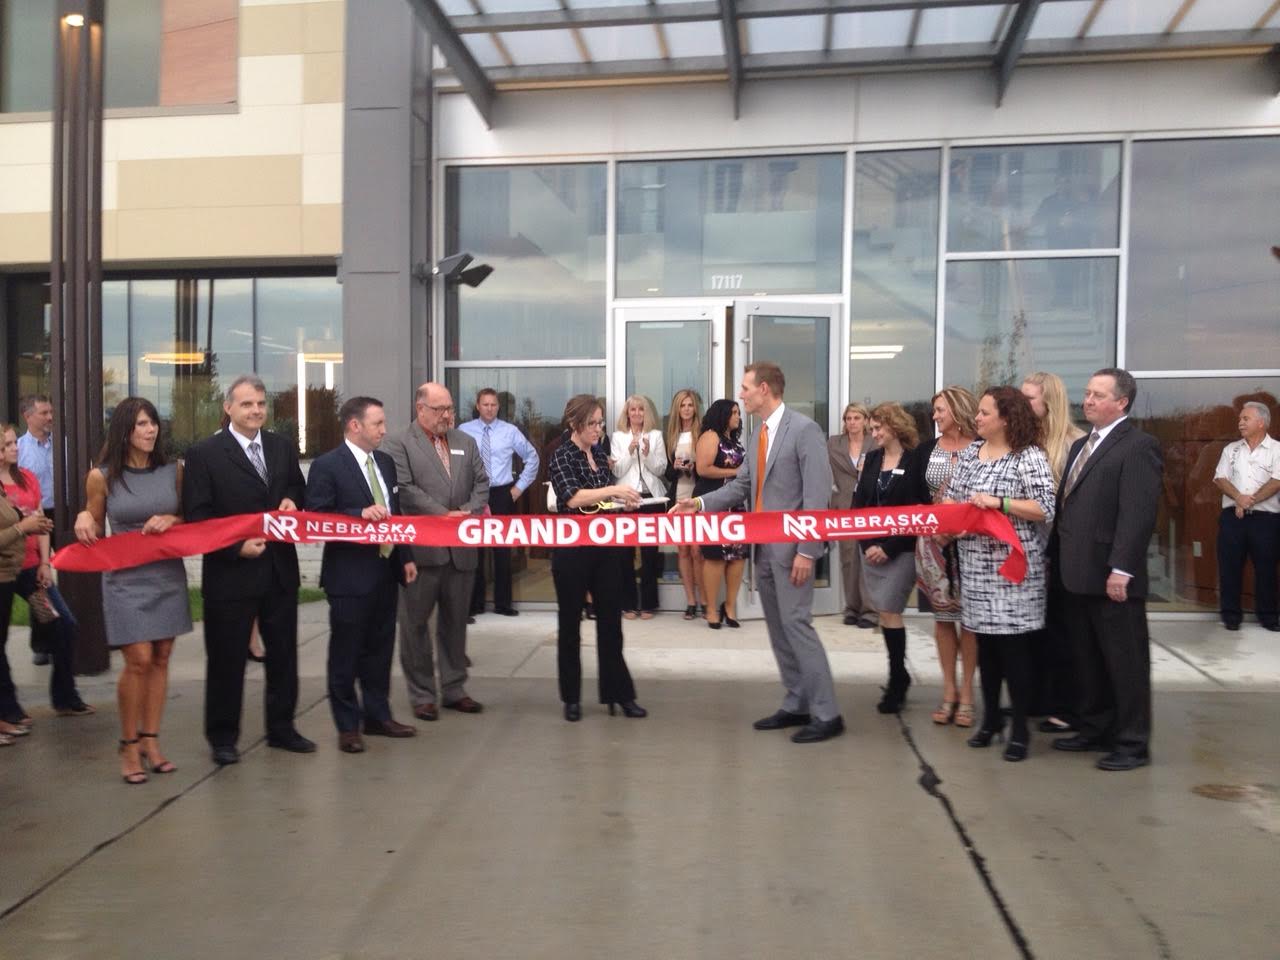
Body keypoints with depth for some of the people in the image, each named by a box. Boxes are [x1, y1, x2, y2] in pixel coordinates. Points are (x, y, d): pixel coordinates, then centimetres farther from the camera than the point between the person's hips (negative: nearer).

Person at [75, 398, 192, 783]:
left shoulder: (174, 471, 2)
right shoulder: (101, 477, -1)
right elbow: (95, 531, 10)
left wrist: (173, 520, -10)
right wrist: (84, 517, -12)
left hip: (168, 576, 3)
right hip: (125, 578, -3)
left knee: (160, 660, 6)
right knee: (138, 660, -9)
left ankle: (151, 741, 17)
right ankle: (129, 745, 8)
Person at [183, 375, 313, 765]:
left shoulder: (283, 447, 8)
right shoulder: (204, 454, -7)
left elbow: (300, 493, 18)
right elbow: (196, 517, -9)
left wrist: (293, 503, -5)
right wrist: (236, 547, -18)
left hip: (280, 569, 5)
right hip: (231, 573, -5)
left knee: (283, 654, 14)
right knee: (227, 660, 6)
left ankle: (281, 728, 30)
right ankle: (223, 737, 22)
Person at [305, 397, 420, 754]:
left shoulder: (385, 462, 11)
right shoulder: (326, 466, -11)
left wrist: (406, 558, 12)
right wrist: (361, 514, -26)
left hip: (385, 572, 7)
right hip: (350, 576, -7)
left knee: (380, 650, 16)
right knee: (346, 654, 5)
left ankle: (378, 716, 29)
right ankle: (347, 726, 17)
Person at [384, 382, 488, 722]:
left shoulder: (466, 442, 14)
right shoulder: (399, 444, -3)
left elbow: (481, 483, 9)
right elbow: (405, 489, -13)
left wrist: (469, 513, -9)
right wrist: (444, 515, -16)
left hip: (461, 548, 5)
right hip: (421, 548, -5)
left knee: (455, 621, 13)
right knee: (416, 623, 4)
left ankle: (454, 689, 24)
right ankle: (422, 695, 15)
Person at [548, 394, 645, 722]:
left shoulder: (599, 457, 11)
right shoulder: (561, 456, -8)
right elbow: (573, 498, -24)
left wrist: (623, 502, 1)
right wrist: (614, 490, -29)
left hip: (605, 549, 6)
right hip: (572, 550, -6)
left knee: (611, 620, 6)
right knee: (570, 623, 6)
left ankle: (619, 692, 14)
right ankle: (571, 697, 17)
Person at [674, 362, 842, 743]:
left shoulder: (805, 429, -11)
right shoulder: (757, 435, 14)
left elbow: (817, 495, -16)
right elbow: (741, 485, 12)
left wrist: (807, 551, -20)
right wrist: (700, 503, -2)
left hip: (791, 547, -8)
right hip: (763, 547, 9)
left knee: (797, 624, -9)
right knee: (778, 629, 12)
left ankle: (826, 714, 0)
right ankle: (796, 705, 22)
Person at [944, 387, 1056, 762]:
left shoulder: (1030, 457, -8)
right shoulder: (969, 454, 11)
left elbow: (1045, 509, -13)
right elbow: (952, 500, 15)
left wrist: (998, 502, -19)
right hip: (975, 565, 6)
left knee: (1013, 646, -1)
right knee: (984, 642, 12)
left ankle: (1020, 728, 12)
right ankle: (991, 717, 26)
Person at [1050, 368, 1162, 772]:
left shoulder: (1138, 445, -10)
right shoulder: (1081, 445, 18)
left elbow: (1139, 513, -18)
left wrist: (1121, 569, -22)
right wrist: (1057, 555, 13)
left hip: (1112, 576, -8)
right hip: (1078, 573, 8)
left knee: (1126, 661, 3)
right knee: (1088, 659, 16)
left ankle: (1133, 743, 14)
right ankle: (1095, 729, 28)